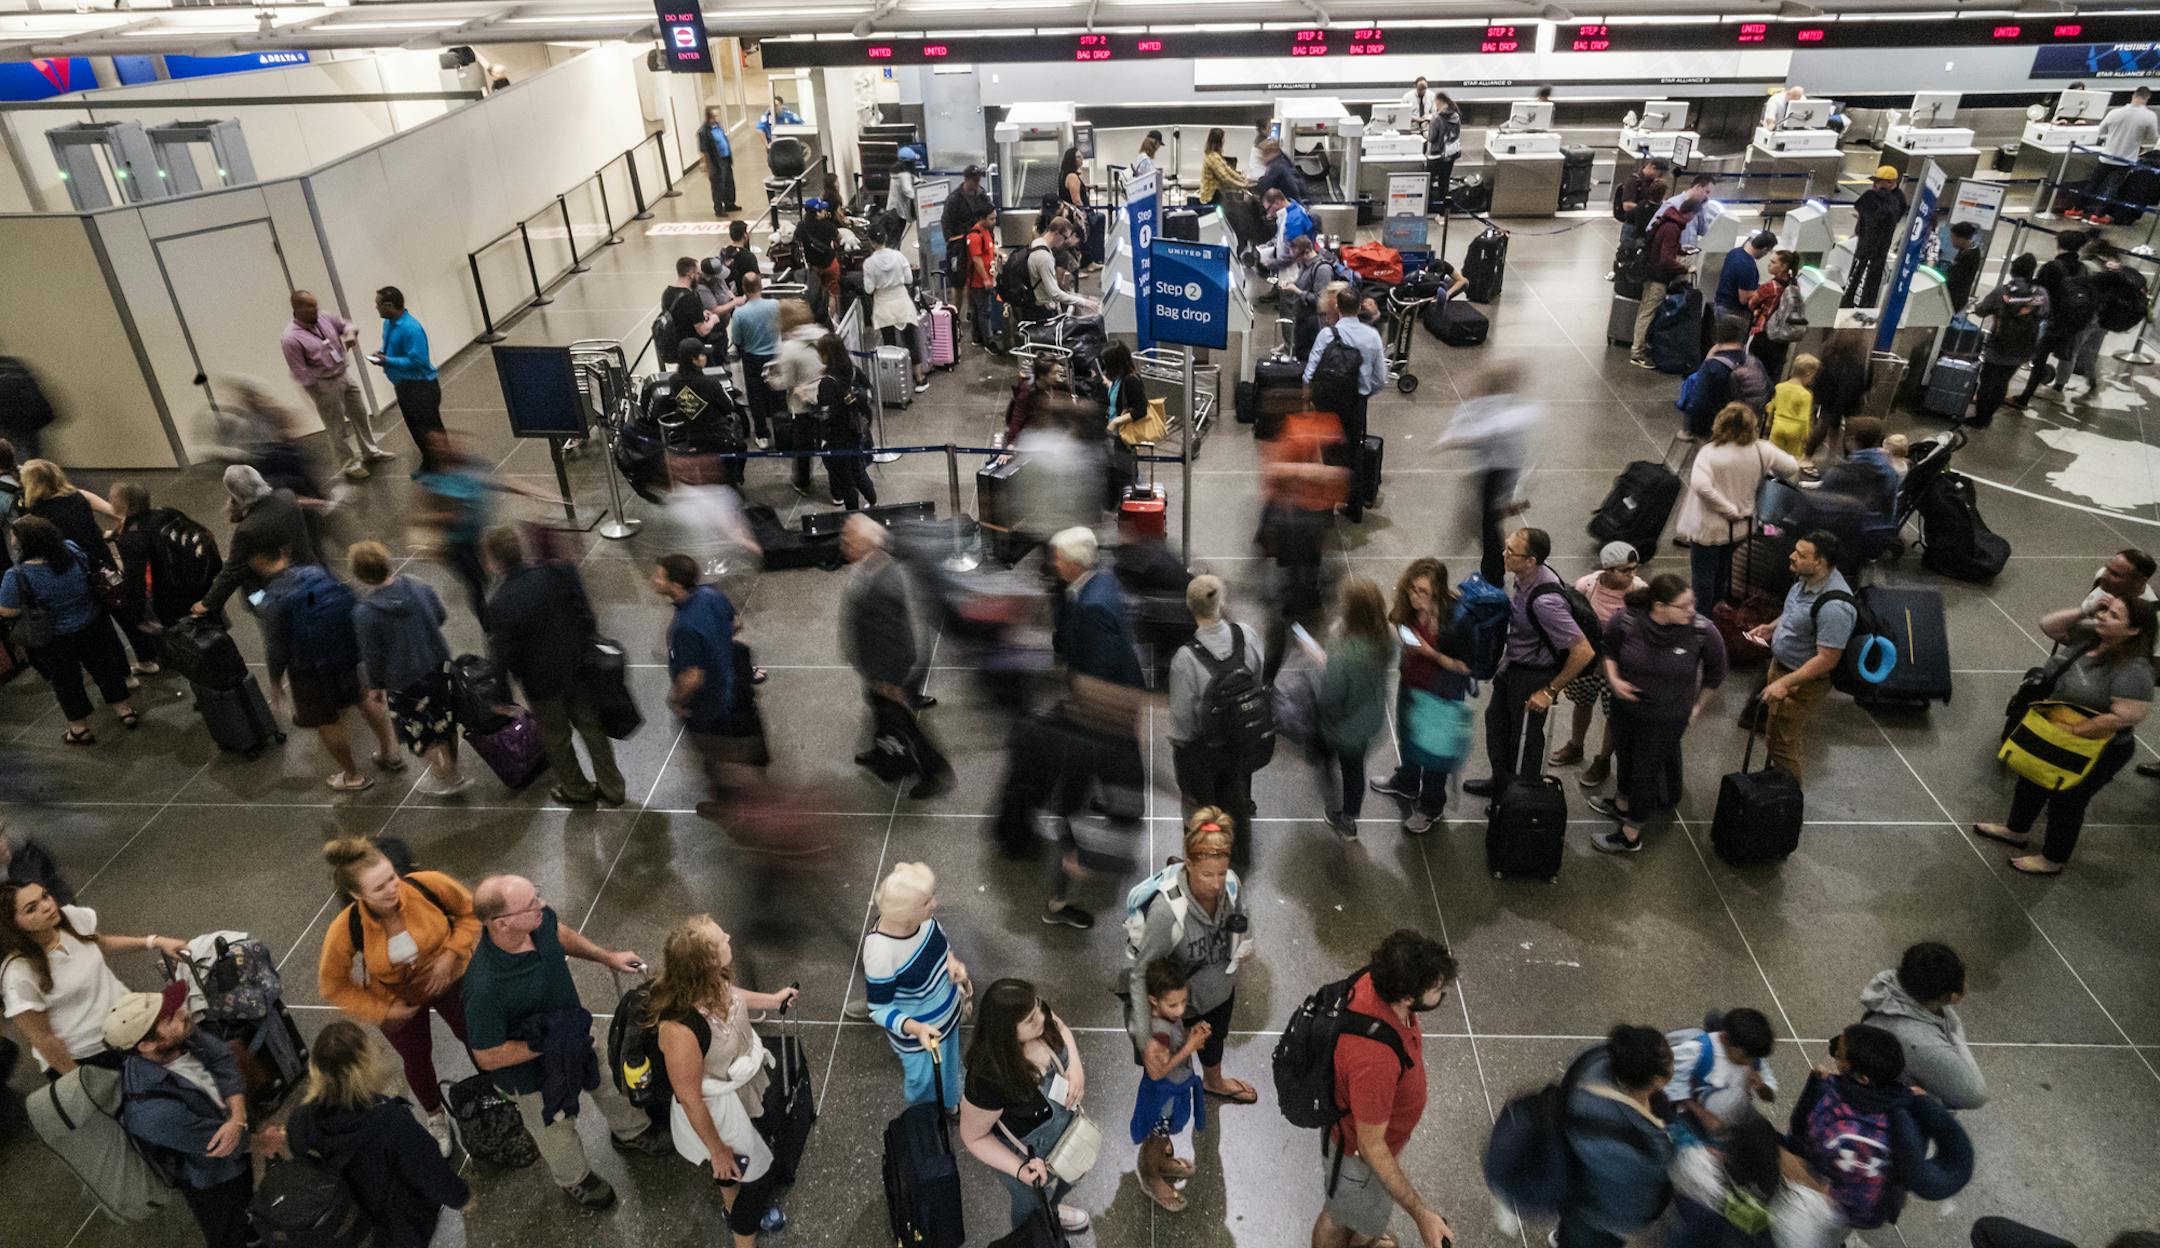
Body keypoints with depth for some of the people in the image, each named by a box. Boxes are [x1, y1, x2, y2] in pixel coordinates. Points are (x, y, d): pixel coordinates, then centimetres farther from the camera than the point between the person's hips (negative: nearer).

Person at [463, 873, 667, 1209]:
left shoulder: (539, 919, -28)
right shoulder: (484, 988, -45)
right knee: (557, 1129, 26)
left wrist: (606, 956, -2)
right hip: (533, 1073, -5)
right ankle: (573, 1179, 59)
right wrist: (548, 1044, -28)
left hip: (575, 1030, 5)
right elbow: (487, 1057, -29)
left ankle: (630, 1131, 63)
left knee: (611, 1080, 30)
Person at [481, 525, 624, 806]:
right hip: (578, 667, 4)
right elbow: (586, 617, -2)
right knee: (591, 727, 22)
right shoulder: (559, 573, -14)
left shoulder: (500, 605, -28)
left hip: (543, 683, -4)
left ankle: (577, 790, 42)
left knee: (556, 739, 21)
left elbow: (502, 657, -18)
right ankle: (612, 787, 35)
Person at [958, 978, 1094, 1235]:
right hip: (1023, 1154, -5)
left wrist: (1076, 1065, -21)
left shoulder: (1036, 1021, -29)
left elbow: (1060, 1028, -3)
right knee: (1033, 1204, 28)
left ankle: (1051, 1210, 69)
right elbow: (973, 1137, -25)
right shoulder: (990, 1079, -44)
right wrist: (1020, 1170, -35)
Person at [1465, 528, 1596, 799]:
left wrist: (1550, 691, -24)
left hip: (1533, 677, -9)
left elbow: (1584, 652, -34)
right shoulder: (1526, 576, -12)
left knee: (1523, 739, 13)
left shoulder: (1545, 602, -37)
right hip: (1513, 664, 9)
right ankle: (1501, 782, 51)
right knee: (1496, 719, 27)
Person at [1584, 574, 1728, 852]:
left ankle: (1630, 835, 30)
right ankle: (1622, 805, 54)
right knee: (1626, 757, 25)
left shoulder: (1701, 630, -24)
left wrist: (1698, 705, 3)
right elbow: (1609, 649, 1)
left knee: (1646, 770, 10)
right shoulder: (1626, 620, -21)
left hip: (1667, 718, -3)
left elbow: (1715, 669, -4)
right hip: (1626, 706, 3)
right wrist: (1613, 678, -15)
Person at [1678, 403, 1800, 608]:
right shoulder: (1762, 450, -11)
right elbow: (1792, 468, 1)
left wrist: (1730, 509, -26)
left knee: (1703, 574, 11)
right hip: (1739, 527, 5)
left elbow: (1700, 485, -38)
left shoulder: (1710, 453, -24)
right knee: (1723, 571, 26)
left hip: (1708, 529, -5)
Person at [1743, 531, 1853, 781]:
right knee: (1794, 732, 29)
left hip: (1804, 682, -9)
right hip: (1781, 664, 9)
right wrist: (1771, 627, 2)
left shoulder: (1834, 607, -35)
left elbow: (1827, 659, -30)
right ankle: (1793, 769, 50)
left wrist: (1784, 683, -29)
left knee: (1780, 741, 5)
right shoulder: (1807, 577, -7)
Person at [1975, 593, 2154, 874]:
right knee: (2032, 779, 25)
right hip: (2057, 736, 7)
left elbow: (2126, 716, -35)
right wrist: (2085, 611, -17)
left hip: (2096, 752, -7)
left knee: (2066, 800, 13)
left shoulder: (2133, 671, -31)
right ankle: (2017, 831, 49)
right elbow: (2048, 625, -2)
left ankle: (2053, 860, 36)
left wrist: (2074, 730, -26)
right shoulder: (2089, 636, -10)